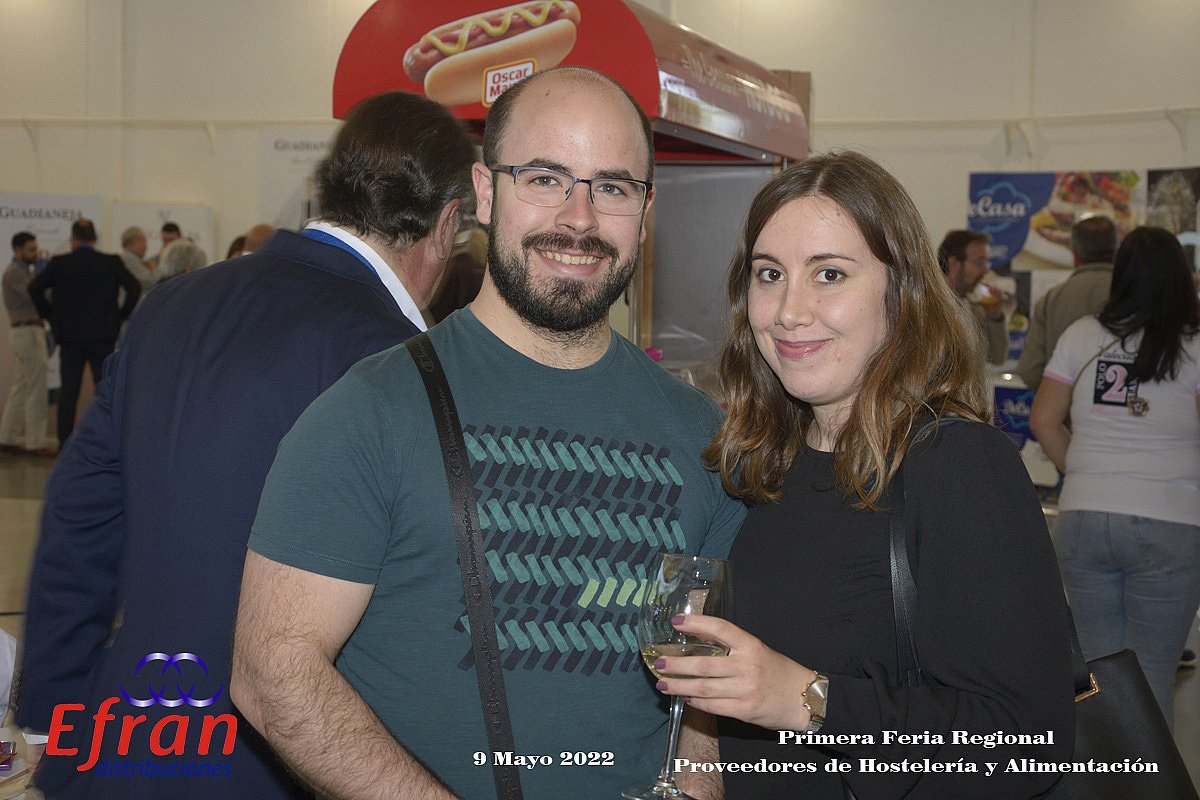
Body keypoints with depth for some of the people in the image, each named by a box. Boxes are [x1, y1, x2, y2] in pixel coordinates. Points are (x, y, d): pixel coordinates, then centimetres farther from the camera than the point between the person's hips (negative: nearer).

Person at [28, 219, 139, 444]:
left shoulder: (59, 263, 0)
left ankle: (65, 443, 6)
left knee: (68, 392, 6)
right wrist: (121, 315, 2)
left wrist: (50, 315, 7)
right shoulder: (112, 262, -1)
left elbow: (35, 288, -3)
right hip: (104, 336, -1)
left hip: (69, 336, 1)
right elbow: (134, 289, -9)